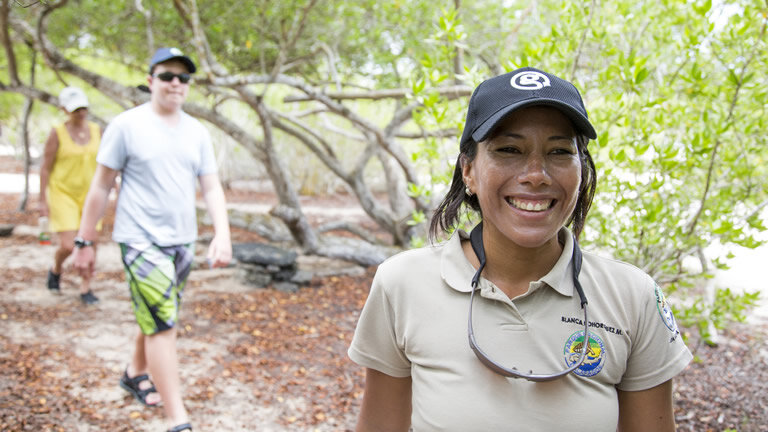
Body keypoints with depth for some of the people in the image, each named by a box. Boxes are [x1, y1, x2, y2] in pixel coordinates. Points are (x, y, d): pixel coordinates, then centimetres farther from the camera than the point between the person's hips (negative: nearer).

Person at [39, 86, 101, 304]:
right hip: (63, 194, -4)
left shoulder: (96, 130, 1)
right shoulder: (57, 133, -11)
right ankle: (56, 270, 25)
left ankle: (85, 288, 17)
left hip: (89, 194, 4)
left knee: (91, 243, 2)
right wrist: (43, 201, -8)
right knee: (67, 246, -9)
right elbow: (45, 168, -7)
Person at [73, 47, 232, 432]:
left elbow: (211, 188, 6)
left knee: (157, 317, 18)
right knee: (163, 324, -11)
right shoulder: (126, 125, -6)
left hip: (182, 240, 6)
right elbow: (101, 187, -4)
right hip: (141, 240, -5)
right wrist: (85, 241, -4)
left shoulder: (197, 132, 7)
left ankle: (136, 374, 44)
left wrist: (222, 234, -8)